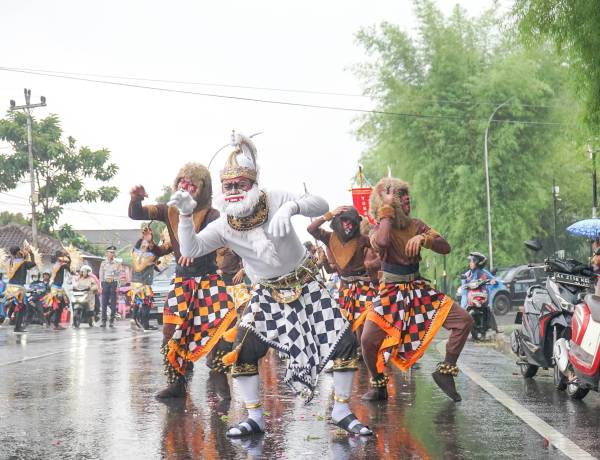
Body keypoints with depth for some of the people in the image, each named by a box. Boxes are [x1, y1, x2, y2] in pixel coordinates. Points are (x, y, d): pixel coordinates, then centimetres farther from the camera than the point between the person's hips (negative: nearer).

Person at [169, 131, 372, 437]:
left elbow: (321, 206, -24)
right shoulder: (224, 226, -12)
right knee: (244, 350, -14)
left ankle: (341, 411, 8)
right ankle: (255, 417, 1)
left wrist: (292, 206, -44)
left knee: (344, 341, -8)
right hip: (267, 293, 1)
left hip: (304, 284, -1)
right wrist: (185, 214, -35)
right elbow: (190, 249, -20)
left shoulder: (274, 200, -17)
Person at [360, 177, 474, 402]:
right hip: (391, 291, -4)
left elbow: (445, 247, 3)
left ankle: (445, 370, 6)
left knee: (464, 320, -10)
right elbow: (381, 242, -29)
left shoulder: (416, 225, 9)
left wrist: (423, 238, -15)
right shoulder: (380, 228, -3)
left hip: (418, 289, 4)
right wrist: (387, 210, -18)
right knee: (368, 340, -23)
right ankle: (378, 385, 5)